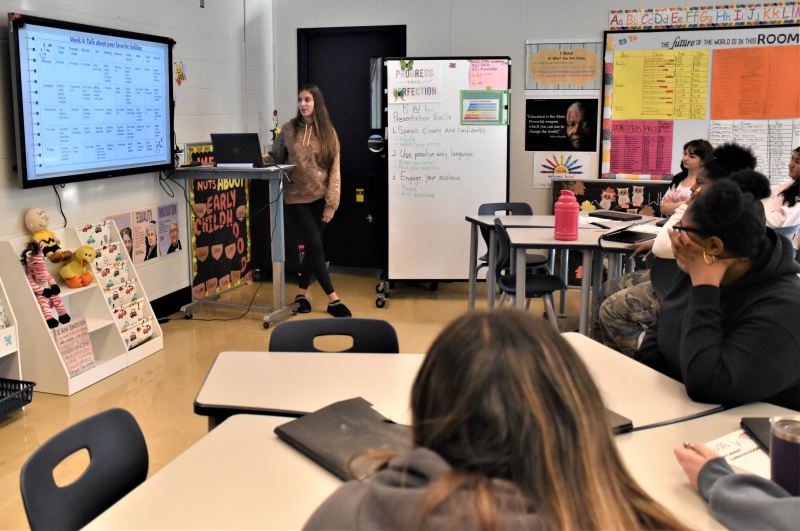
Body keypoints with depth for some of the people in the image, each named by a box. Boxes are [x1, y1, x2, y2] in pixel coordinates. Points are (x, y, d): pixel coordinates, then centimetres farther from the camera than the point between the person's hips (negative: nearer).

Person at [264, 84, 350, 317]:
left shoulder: (328, 132, 1)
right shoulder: (289, 129, 2)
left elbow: (334, 171, -2)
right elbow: (274, 157, 7)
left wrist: (331, 205, -8)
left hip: (320, 198, 1)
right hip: (296, 198, -1)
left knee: (312, 247, 7)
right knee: (315, 247, -6)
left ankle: (301, 293, 22)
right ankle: (333, 299, -2)